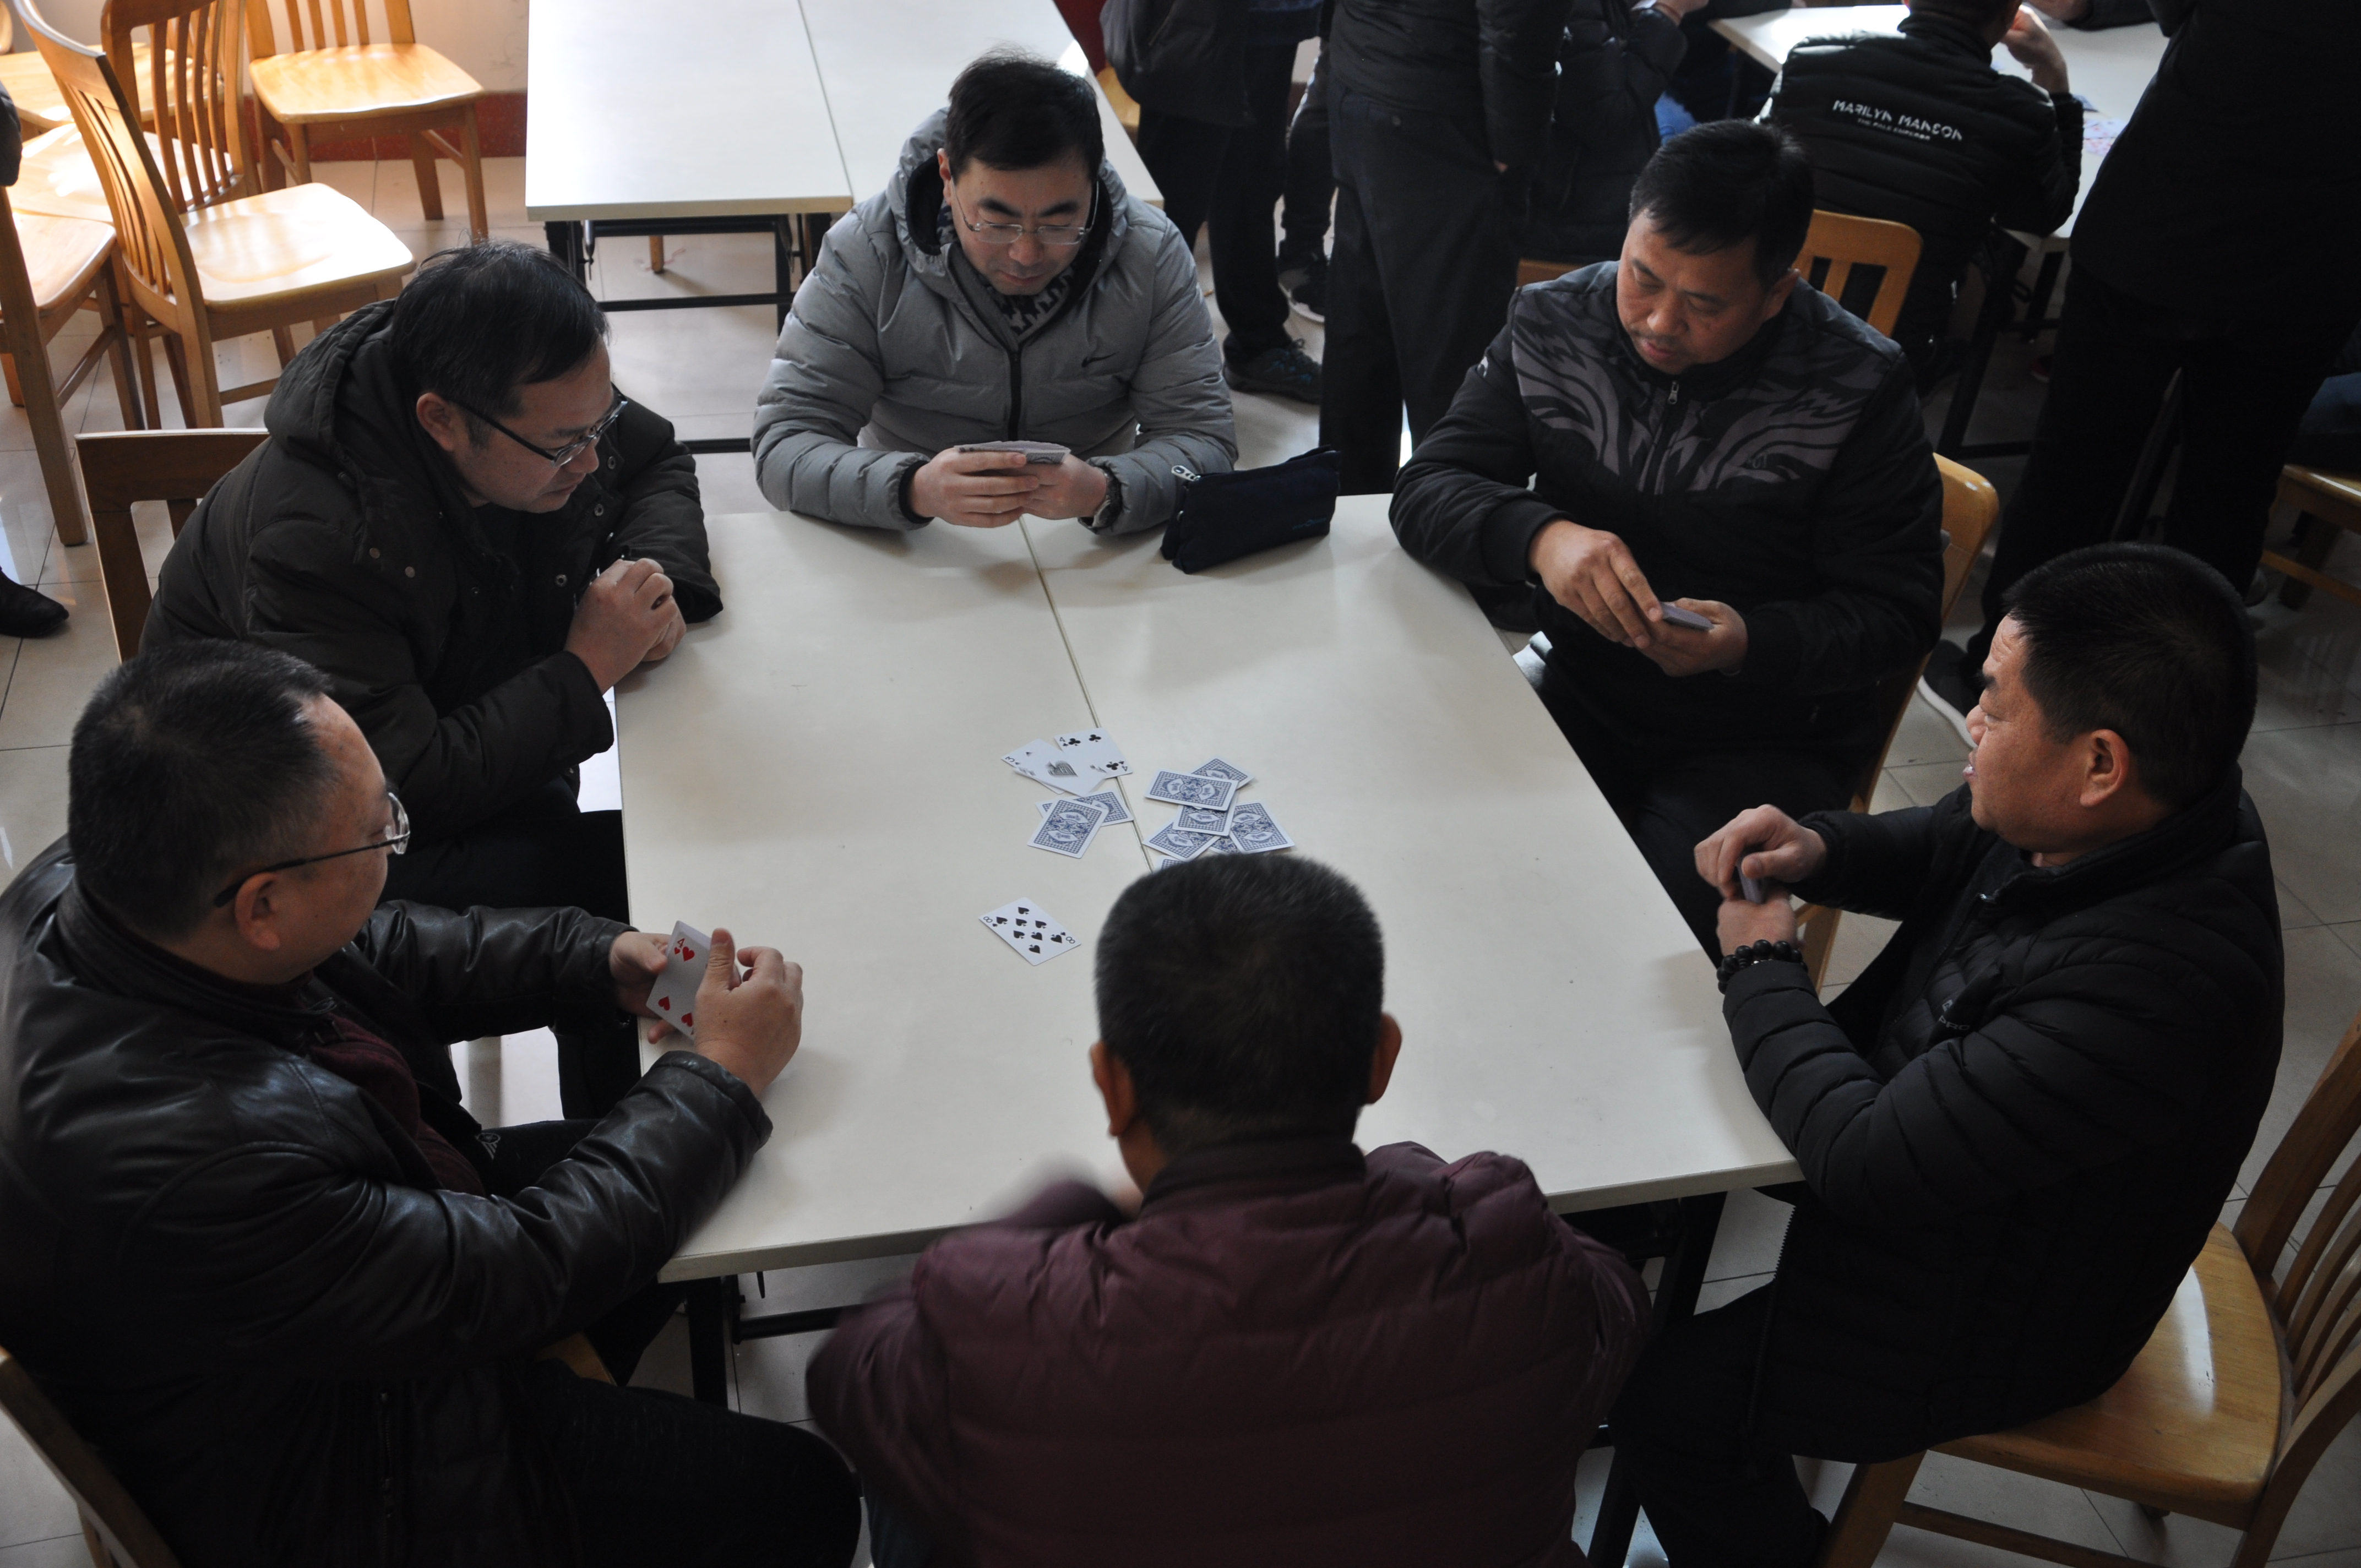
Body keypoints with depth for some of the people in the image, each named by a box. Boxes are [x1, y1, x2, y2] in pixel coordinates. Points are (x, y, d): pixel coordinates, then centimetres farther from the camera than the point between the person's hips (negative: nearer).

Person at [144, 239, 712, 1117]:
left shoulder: (552, 407, -12)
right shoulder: (312, 535, -33)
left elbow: (659, 462, 11)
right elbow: (406, 789, -34)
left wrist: (657, 576, -11)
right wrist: (586, 671, -28)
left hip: (477, 752, 7)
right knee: (600, 879, -26)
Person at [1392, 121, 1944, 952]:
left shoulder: (1858, 393, -12)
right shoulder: (1554, 325, -4)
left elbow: (1897, 614, -7)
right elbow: (1426, 493, -6)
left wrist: (1749, 643, -28)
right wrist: (1539, 536, -29)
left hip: (1763, 742, -3)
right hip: (1578, 690, 3)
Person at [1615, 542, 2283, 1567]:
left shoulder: (2161, 986, -42)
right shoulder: (2116, 819, -15)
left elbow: (1869, 1164, -36)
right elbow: (1934, 850, 8)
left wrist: (1761, 966, -21)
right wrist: (1815, 850, -14)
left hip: (1982, 1317, -9)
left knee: (1670, 1404, -4)